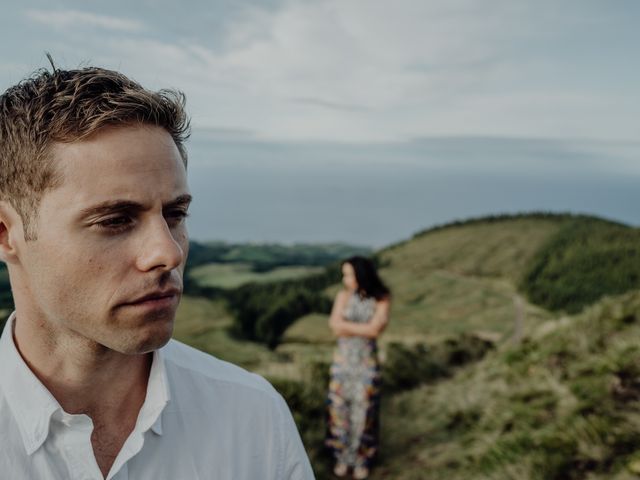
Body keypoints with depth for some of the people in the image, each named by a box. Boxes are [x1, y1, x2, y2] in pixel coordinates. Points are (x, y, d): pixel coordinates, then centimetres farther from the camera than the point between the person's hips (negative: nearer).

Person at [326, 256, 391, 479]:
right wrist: (364, 327, -17)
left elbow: (374, 330, -21)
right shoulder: (343, 295, -5)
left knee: (363, 410, 4)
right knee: (340, 407, 6)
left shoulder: (382, 299, -9)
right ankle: (342, 456, 23)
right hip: (343, 360, 2)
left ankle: (362, 459, 22)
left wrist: (347, 326, -16)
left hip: (367, 362, -1)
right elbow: (335, 325, -17)